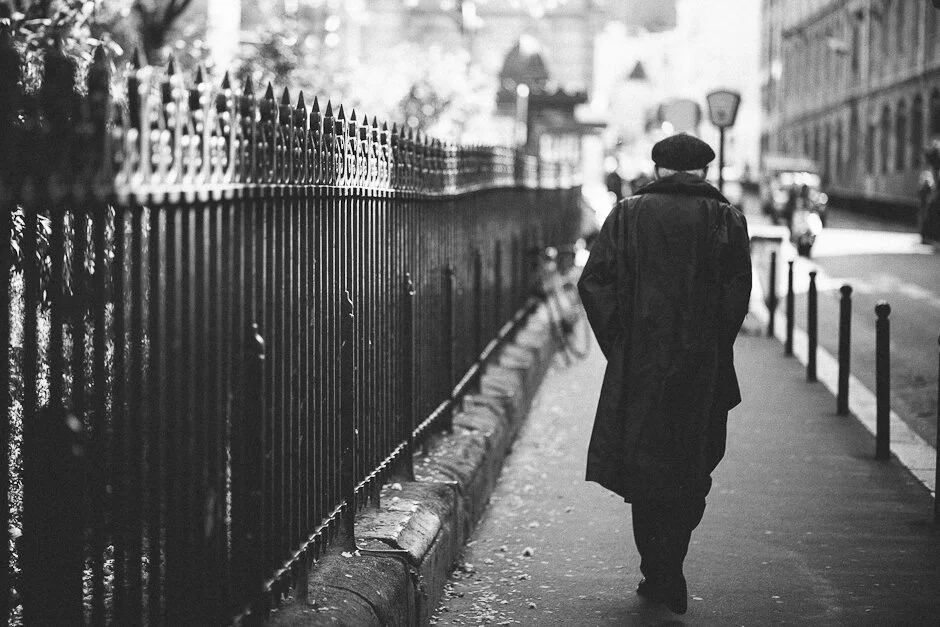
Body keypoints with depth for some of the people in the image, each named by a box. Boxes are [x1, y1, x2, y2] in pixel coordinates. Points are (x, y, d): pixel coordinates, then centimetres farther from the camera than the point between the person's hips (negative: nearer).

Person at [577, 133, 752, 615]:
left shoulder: (628, 215, 2)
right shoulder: (726, 219, -1)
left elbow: (592, 282, -4)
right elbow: (738, 292, -9)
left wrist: (618, 346, 3)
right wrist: (715, 348, 2)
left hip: (638, 364, 1)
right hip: (703, 368, 0)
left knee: (645, 467, 11)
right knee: (690, 473, 12)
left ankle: (657, 575, 10)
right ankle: (670, 575, 5)